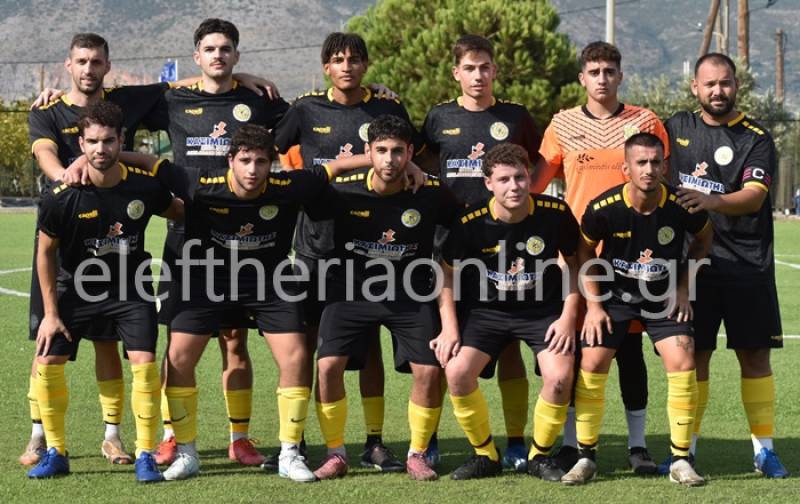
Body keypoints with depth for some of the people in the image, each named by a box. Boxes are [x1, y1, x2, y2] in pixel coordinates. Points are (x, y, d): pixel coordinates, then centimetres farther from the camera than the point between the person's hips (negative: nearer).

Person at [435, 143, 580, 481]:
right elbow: (448, 272, -1)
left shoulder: (556, 213, -16)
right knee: (457, 371, -19)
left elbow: (574, 262, 0)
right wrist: (449, 328, -8)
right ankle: (485, 456, 3)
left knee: (560, 378, -22)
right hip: (487, 310, 1)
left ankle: (540, 457, 4)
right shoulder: (471, 222, -16)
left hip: (544, 310, -1)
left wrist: (568, 316, -7)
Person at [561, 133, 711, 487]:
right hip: (614, 294, 0)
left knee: (682, 364, -14)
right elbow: (585, 251, -3)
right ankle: (585, 458, 6)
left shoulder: (682, 206, -21)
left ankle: (680, 460, -1)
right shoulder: (603, 208, -23)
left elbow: (703, 238, 3)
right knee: (591, 365, -9)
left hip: (664, 296, 0)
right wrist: (593, 305, -7)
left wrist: (683, 287, -2)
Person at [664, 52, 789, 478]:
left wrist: (712, 202, -32)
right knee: (693, 353, 2)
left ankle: (764, 448, 9)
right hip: (692, 262, 2)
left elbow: (754, 196, -15)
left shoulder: (756, 139, -2)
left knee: (755, 354, 0)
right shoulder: (677, 128, 9)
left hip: (747, 264, -2)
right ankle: (686, 447, 10)